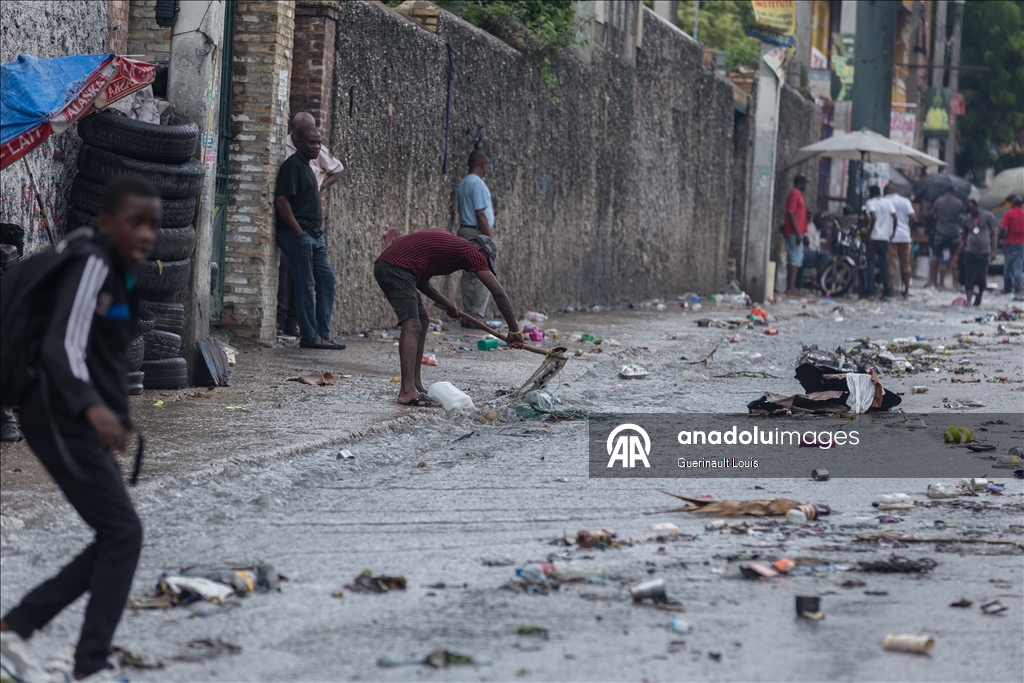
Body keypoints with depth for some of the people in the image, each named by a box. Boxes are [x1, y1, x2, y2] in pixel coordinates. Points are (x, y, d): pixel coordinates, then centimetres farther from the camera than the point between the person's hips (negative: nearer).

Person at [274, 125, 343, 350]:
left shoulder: (307, 167, 19)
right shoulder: (293, 165, -10)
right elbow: (282, 200, -19)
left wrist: (319, 226, 16)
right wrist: (298, 231, -19)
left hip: (314, 236, 10)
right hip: (298, 234, -10)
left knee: (326, 278, 7)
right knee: (306, 285, -7)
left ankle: (323, 333, 10)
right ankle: (310, 336, -4)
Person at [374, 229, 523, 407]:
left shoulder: (448, 243, 27)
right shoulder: (471, 252, 3)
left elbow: (420, 279, 31)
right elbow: (499, 293, 2)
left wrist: (446, 304, 30)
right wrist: (514, 330, 8)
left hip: (383, 266, 10)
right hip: (397, 270, -10)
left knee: (422, 322, 19)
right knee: (412, 326, -17)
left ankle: (415, 385, 21)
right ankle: (407, 393, -27)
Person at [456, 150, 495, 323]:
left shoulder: (463, 184, 15)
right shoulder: (478, 183, -14)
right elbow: (480, 213, -18)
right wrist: (490, 237, -15)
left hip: (465, 231, 9)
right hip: (477, 234, -9)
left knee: (468, 276, 9)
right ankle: (477, 317, -11)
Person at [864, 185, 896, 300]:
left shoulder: (871, 202, -4)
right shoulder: (888, 202, 9)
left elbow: (873, 218, -19)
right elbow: (895, 218, 1)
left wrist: (869, 234, -15)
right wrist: (893, 233, 11)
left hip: (873, 237, -4)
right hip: (885, 237, 4)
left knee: (871, 264, 0)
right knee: (885, 265, 8)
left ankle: (869, 291, -5)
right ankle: (887, 292, 3)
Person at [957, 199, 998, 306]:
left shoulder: (988, 216, -1)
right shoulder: (966, 220, 8)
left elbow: (994, 234, -1)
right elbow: (963, 239, 14)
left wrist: (993, 251, -12)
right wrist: (957, 255, 9)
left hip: (984, 253, -2)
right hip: (970, 252, 2)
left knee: (981, 278, -4)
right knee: (969, 278, -6)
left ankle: (979, 297, 20)